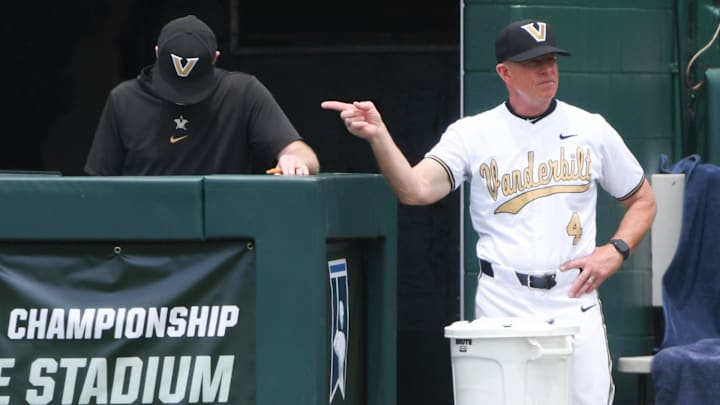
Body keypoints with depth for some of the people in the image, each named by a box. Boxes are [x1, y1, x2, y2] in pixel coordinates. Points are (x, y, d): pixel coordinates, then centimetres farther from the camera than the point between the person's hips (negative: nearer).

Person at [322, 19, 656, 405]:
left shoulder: (591, 130, 9)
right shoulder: (473, 133, 1)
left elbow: (643, 200, 18)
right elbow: (416, 190, -14)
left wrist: (615, 251, 0)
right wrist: (378, 135, -30)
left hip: (575, 301, 1)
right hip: (502, 306, -1)